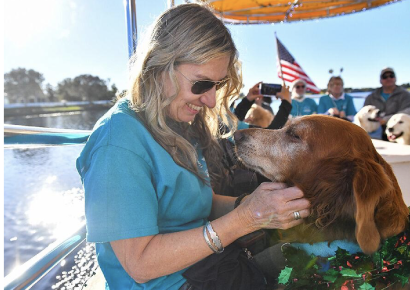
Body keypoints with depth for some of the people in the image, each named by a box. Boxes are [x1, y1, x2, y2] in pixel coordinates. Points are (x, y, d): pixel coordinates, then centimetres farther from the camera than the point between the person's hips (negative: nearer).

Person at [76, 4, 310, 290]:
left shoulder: (182, 124, 4)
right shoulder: (119, 140, -23)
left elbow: (198, 202, 7)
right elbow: (140, 263, -23)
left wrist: (246, 202, -12)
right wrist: (244, 218, -26)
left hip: (205, 263, 8)